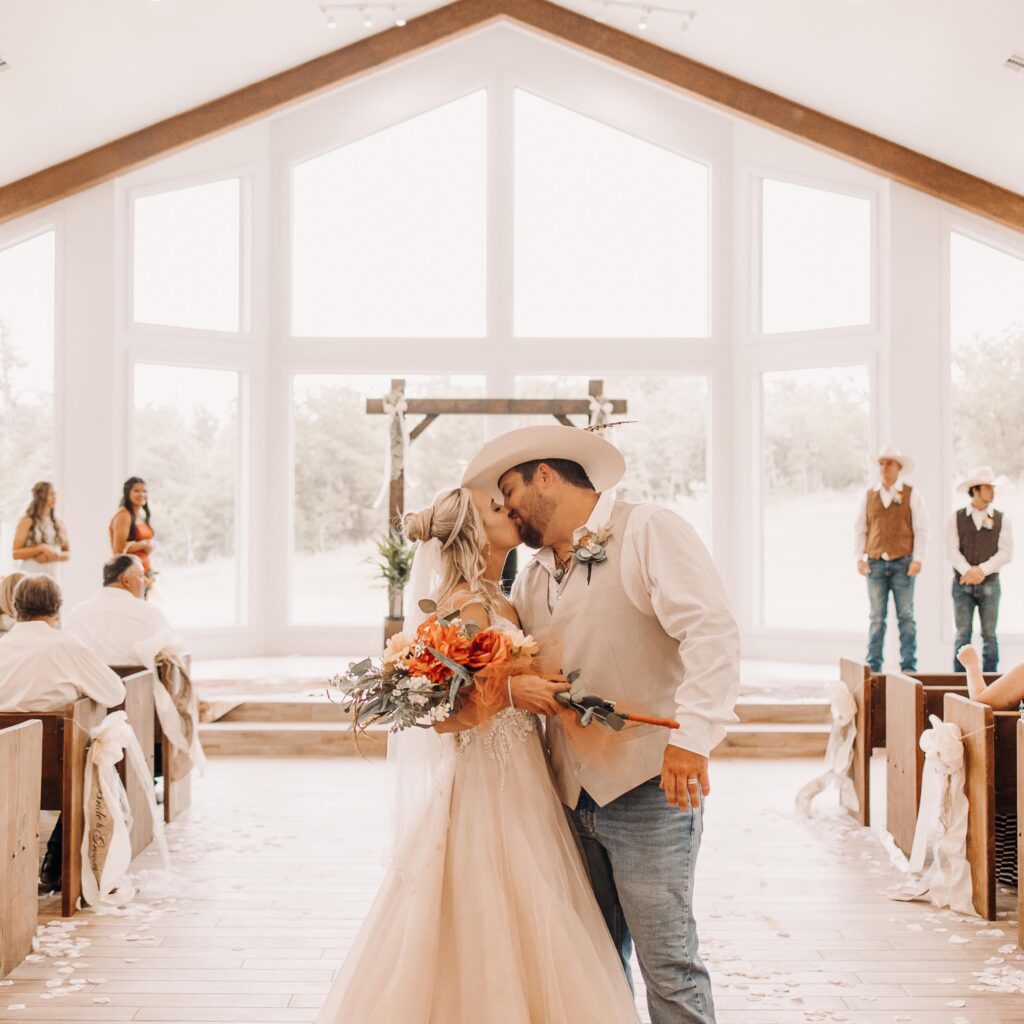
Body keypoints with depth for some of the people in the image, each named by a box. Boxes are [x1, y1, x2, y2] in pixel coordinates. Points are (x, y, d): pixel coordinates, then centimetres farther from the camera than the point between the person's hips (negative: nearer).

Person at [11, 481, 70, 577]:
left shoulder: (59, 524, 12)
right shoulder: (27, 521, 0)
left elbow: (68, 553, 15)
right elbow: (16, 553, -5)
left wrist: (55, 556, -6)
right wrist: (41, 548, -15)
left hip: (51, 577, 4)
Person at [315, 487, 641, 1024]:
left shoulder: (500, 604, 12)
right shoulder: (468, 605, -14)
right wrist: (507, 690, -27)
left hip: (515, 782, 9)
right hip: (486, 783, -9)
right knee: (490, 935, -2)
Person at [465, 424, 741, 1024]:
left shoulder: (649, 533, -5)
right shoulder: (535, 580, 18)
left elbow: (711, 631, -16)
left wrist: (692, 734, -27)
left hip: (649, 789, -7)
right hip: (572, 794, 7)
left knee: (667, 961, -4)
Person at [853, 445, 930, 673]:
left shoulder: (911, 495, 3)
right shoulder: (869, 496, 11)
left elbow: (921, 529, 0)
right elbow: (859, 528, 12)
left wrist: (918, 560, -8)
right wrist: (860, 557, 3)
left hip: (903, 563, -2)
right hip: (875, 563, 2)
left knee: (905, 617, 0)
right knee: (877, 617, 3)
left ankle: (909, 666, 3)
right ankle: (873, 666, 6)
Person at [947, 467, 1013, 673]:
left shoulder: (1001, 520, 4)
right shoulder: (957, 518, 3)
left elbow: (1006, 553, -4)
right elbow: (951, 550, -5)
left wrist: (981, 570, -15)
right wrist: (968, 571, -19)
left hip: (989, 584, 0)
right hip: (962, 584, 0)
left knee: (989, 634, 3)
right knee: (963, 634, 1)